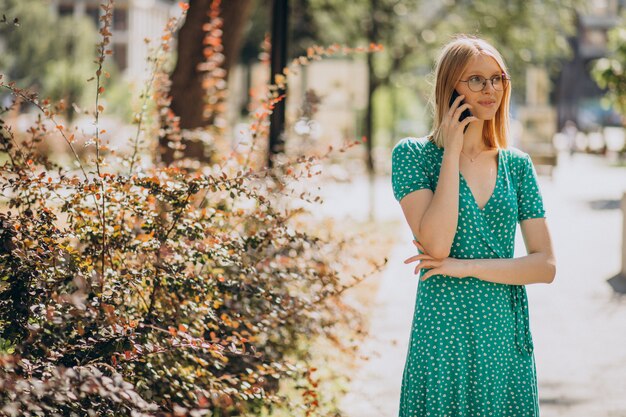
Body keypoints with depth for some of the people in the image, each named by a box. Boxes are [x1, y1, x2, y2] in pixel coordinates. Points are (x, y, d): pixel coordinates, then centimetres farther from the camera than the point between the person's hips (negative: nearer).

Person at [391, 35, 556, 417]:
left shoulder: (518, 165, 8)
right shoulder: (413, 154, -2)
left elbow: (546, 266, 2)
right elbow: (436, 244, -17)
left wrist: (467, 267, -11)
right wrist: (452, 153, -12)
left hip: (508, 340, 4)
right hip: (444, 338, -3)